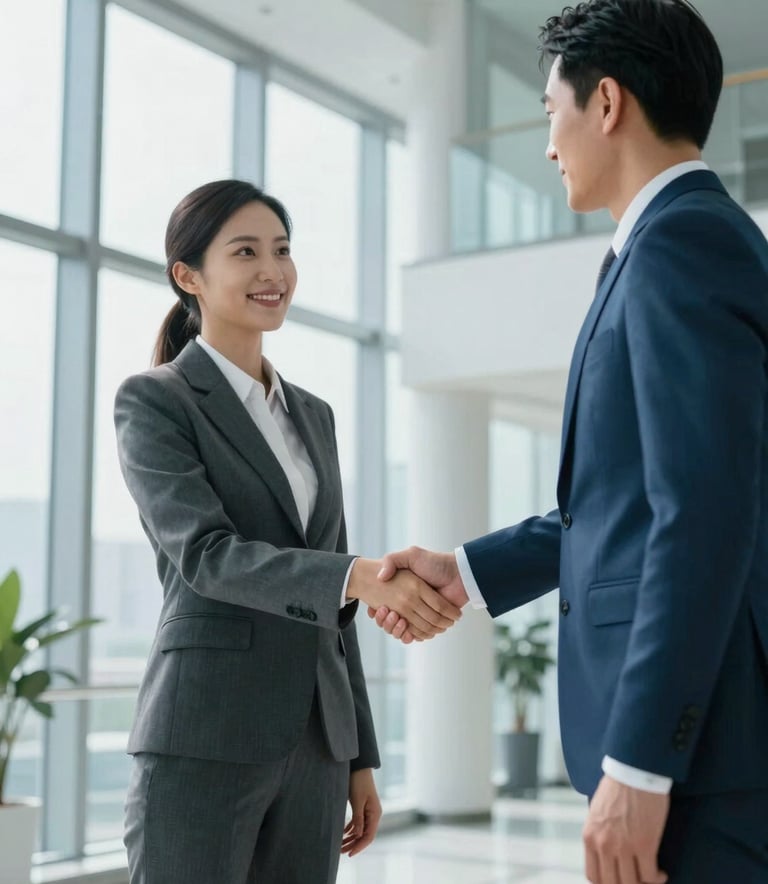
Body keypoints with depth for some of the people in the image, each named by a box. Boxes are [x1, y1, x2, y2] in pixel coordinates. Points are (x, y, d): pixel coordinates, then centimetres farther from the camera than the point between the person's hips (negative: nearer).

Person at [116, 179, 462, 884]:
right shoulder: (153, 401, -3)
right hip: (203, 739, -6)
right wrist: (365, 577, -32)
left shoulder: (314, 415, 16)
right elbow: (205, 554, -18)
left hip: (315, 743, 6)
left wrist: (360, 756, 15)